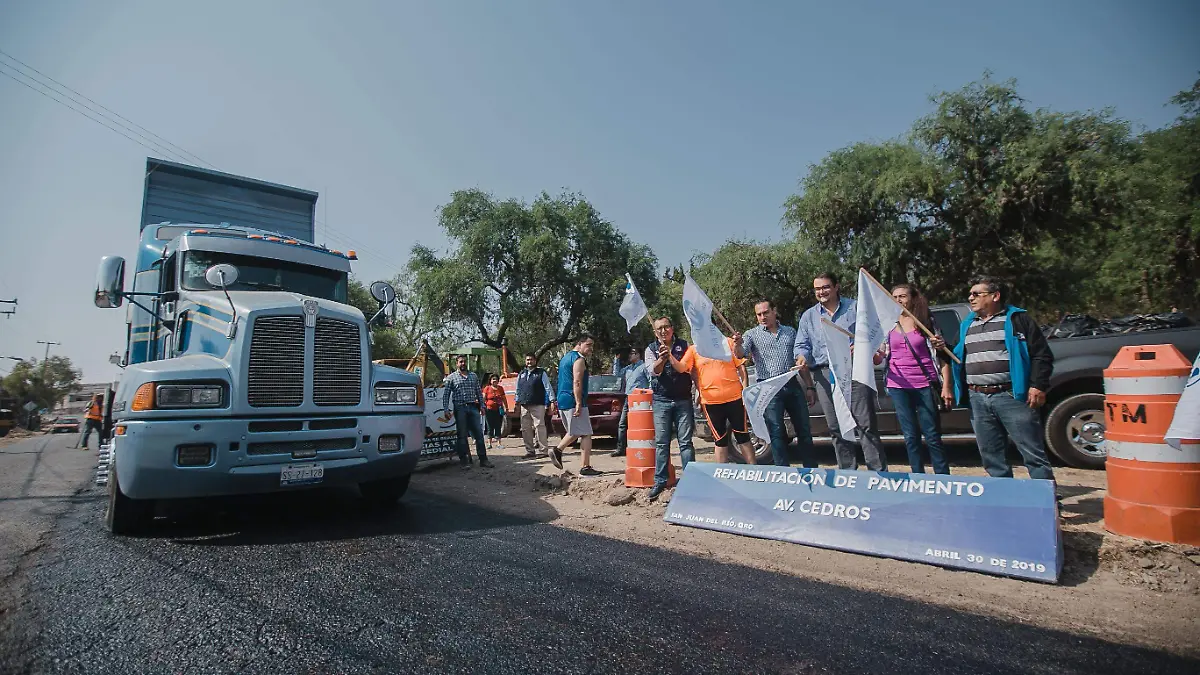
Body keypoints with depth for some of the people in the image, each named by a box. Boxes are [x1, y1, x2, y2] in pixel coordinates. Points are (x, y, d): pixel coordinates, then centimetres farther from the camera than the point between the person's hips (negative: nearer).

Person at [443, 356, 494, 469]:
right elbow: (446, 395, 2)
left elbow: (479, 392, 15)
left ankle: (483, 459, 5)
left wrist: (482, 405, 8)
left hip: (473, 407, 3)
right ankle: (464, 460, 8)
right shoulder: (451, 378, 5)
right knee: (462, 435, 1)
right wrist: (446, 409, -6)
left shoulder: (473, 376, 14)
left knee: (479, 433, 1)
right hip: (460, 408, -3)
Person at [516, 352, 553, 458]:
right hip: (524, 406, 5)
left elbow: (548, 388, 0)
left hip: (538, 406, -5)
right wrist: (517, 401, 19)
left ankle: (543, 450, -5)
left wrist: (548, 402, -7)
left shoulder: (541, 373, 3)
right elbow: (518, 389, 25)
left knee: (539, 427, -10)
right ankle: (530, 450, 16)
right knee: (525, 429, 7)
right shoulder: (521, 374, 17)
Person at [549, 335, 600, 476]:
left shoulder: (566, 357, 20)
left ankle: (557, 450, 13)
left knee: (574, 433, 23)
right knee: (586, 434, -5)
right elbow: (577, 383, -19)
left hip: (562, 401, 10)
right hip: (574, 402, -10)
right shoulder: (579, 359, -10)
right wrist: (578, 404, -22)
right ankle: (585, 467, -6)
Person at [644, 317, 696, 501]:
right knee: (661, 443, 2)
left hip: (683, 400, 0)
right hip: (661, 401, 0)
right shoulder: (651, 349, 5)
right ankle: (660, 481, 8)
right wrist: (662, 358, -32)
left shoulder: (684, 346, 8)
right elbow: (653, 370, -11)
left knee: (685, 441, 1)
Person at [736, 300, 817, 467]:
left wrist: (809, 386, 11)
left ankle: (812, 469, 20)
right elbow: (741, 355, -14)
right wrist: (738, 344, -37)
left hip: (792, 385, 3)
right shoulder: (752, 334, 4)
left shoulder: (790, 331, 12)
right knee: (777, 433, 0)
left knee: (804, 430, 9)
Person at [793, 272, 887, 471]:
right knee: (836, 428, 6)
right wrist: (802, 357, -10)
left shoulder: (855, 307, 9)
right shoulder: (808, 316, 15)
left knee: (865, 424, -6)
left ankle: (879, 472, -1)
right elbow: (802, 345, 13)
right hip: (825, 375, 3)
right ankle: (847, 472, 16)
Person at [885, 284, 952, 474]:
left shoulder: (926, 321, 2)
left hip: (925, 385, -2)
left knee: (932, 436, 1)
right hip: (898, 387, 3)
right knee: (910, 437, 7)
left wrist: (946, 385, -6)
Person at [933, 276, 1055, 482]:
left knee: (1033, 454, -3)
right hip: (978, 400, 6)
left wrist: (1038, 386, -10)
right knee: (991, 457, 9)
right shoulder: (967, 325, 19)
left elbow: (1042, 355, -1)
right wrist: (944, 348, 5)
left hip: (1012, 396, -5)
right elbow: (957, 357, 25)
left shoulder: (1017, 319, 3)